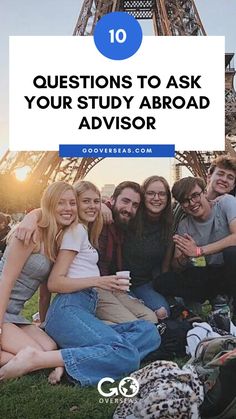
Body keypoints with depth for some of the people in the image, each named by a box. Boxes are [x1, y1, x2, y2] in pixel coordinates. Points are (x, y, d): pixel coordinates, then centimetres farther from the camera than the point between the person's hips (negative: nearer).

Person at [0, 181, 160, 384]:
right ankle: (34, 360, -28)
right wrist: (96, 281, -14)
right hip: (69, 310, -9)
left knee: (149, 331, -12)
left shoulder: (86, 233, 28)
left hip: (86, 310, 9)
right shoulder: (77, 230, 1)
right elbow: (54, 282, -7)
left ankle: (71, 359, -22)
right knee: (127, 355, -31)